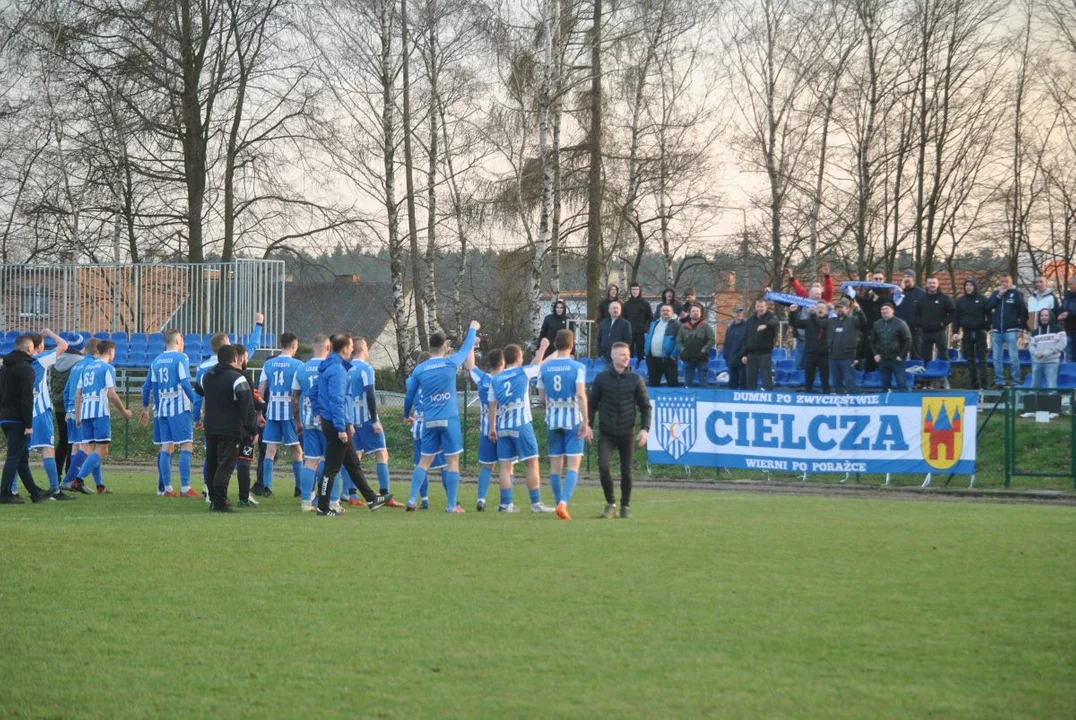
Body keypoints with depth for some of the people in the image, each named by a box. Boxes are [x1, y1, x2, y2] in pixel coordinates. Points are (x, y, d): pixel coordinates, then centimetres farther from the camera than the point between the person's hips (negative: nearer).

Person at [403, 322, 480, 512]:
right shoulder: (451, 363, -4)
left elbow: (409, 395, 13)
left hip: (429, 422, 3)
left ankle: (412, 499, 0)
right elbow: (467, 348, 14)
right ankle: (452, 505, -2)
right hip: (449, 420, -3)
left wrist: (407, 415, 31)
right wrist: (473, 329, 32)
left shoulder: (419, 369, 4)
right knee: (452, 461, 0)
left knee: (424, 461, 10)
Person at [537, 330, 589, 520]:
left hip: (552, 420, 3)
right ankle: (563, 502, -22)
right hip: (573, 420, -3)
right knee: (573, 466, -5)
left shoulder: (545, 367, 3)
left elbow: (541, 396, 9)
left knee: (555, 465, 10)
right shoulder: (577, 367, -7)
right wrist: (585, 422, -14)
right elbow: (581, 395, -15)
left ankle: (560, 504, 12)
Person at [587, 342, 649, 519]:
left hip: (627, 433, 1)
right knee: (603, 467, -15)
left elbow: (645, 406, 5)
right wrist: (588, 424, -2)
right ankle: (610, 503, 2)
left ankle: (625, 506, 22)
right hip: (606, 433, -1)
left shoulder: (636, 380, 2)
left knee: (626, 471, 5)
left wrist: (645, 428, -6)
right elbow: (592, 403, 8)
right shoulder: (601, 378, 2)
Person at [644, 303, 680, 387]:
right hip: (653, 359, 6)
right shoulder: (654, 324, 17)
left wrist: (673, 355, -18)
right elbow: (647, 339, 20)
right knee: (653, 383, 12)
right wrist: (647, 353, 10)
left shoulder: (676, 325, -4)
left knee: (672, 383, -4)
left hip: (667, 359, -6)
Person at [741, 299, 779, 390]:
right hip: (752, 354, 5)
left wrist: (766, 325, -49)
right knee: (750, 379, 6)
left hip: (765, 354, -5)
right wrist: (744, 354, 8)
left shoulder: (770, 317, 0)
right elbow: (745, 338, 15)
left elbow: (773, 322, -27)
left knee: (767, 378, -7)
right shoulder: (750, 320, 14)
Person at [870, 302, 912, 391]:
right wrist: (876, 354, 6)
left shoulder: (900, 324, -5)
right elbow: (872, 341, 19)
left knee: (901, 384, -8)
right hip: (883, 360, 5)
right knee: (885, 384, 8)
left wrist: (902, 355, -11)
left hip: (897, 360, -5)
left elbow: (908, 341, -6)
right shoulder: (877, 325, 9)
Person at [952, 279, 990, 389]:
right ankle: (974, 383, 9)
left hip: (980, 333, -3)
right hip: (967, 333, 3)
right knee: (970, 360, 5)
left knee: (982, 359, -6)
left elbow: (989, 315, 1)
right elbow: (955, 317, 8)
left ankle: (983, 383, -9)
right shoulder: (960, 301, 8)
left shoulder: (982, 300, 1)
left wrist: (986, 328, -9)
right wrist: (955, 332, -1)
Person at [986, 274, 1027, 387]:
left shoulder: (1016, 294, 3)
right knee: (997, 358, 4)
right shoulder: (996, 293, 13)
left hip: (1011, 331, -4)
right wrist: (999, 295, -6)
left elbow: (1023, 311, 1)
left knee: (1013, 357, -6)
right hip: (997, 331, 4)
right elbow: (988, 306, 0)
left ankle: (1016, 382, -5)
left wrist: (1021, 328, -4)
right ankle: (999, 381, 10)